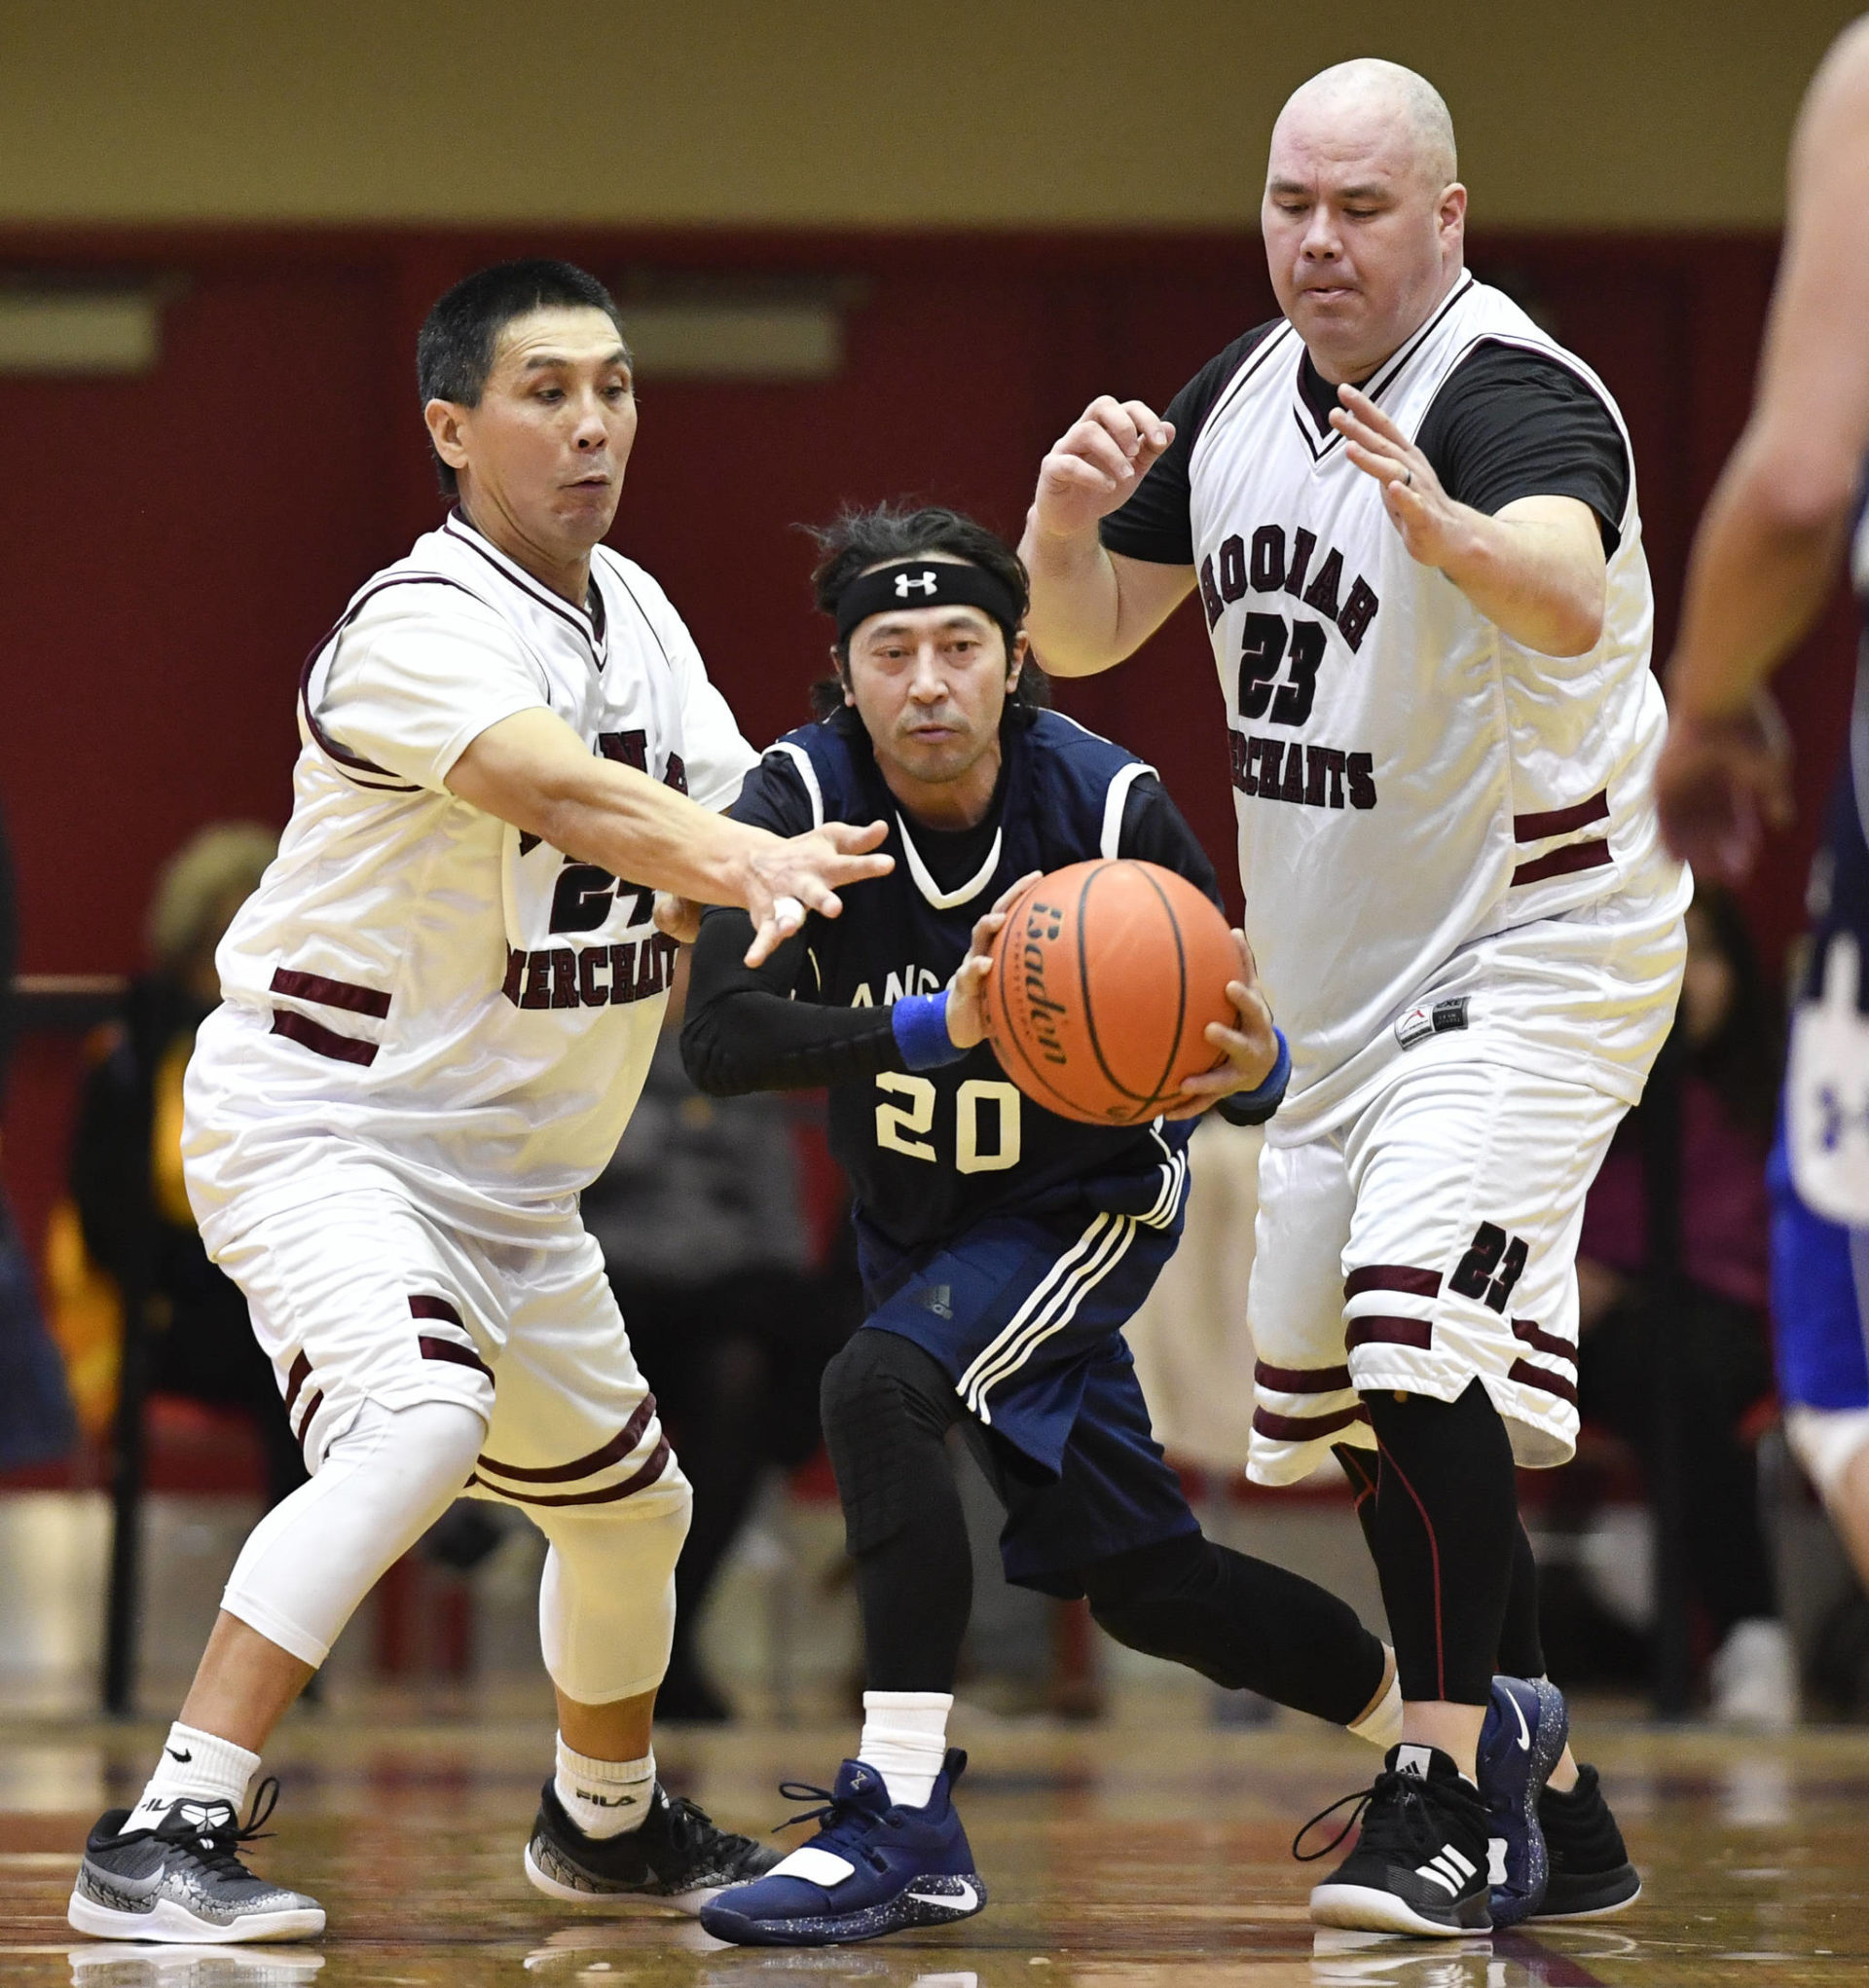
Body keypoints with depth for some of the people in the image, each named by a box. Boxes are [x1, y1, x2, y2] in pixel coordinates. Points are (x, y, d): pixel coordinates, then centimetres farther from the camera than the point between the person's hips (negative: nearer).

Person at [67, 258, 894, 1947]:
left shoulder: (633, 611, 5)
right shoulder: (422, 625, -23)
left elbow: (727, 817, 3)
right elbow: (566, 794, -41)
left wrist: (787, 888, -20)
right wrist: (750, 859, -59)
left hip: (509, 1173, 9)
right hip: (320, 1126, -9)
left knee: (631, 1503, 23)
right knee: (420, 1423, -34)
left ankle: (606, 1820, 49)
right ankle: (165, 1840, -35)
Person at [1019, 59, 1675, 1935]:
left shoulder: (1513, 393, -20)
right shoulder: (1244, 393, 5)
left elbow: (1570, 597, -41)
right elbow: (1086, 636, 12)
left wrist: (1447, 531, -62)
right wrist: (1067, 522, -10)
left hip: (1530, 966, -9)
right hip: (1336, 989, 9)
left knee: (1422, 1341, -25)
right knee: (1384, 1434, 11)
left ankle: (1440, 1805, -21)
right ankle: (1558, 1817, 23)